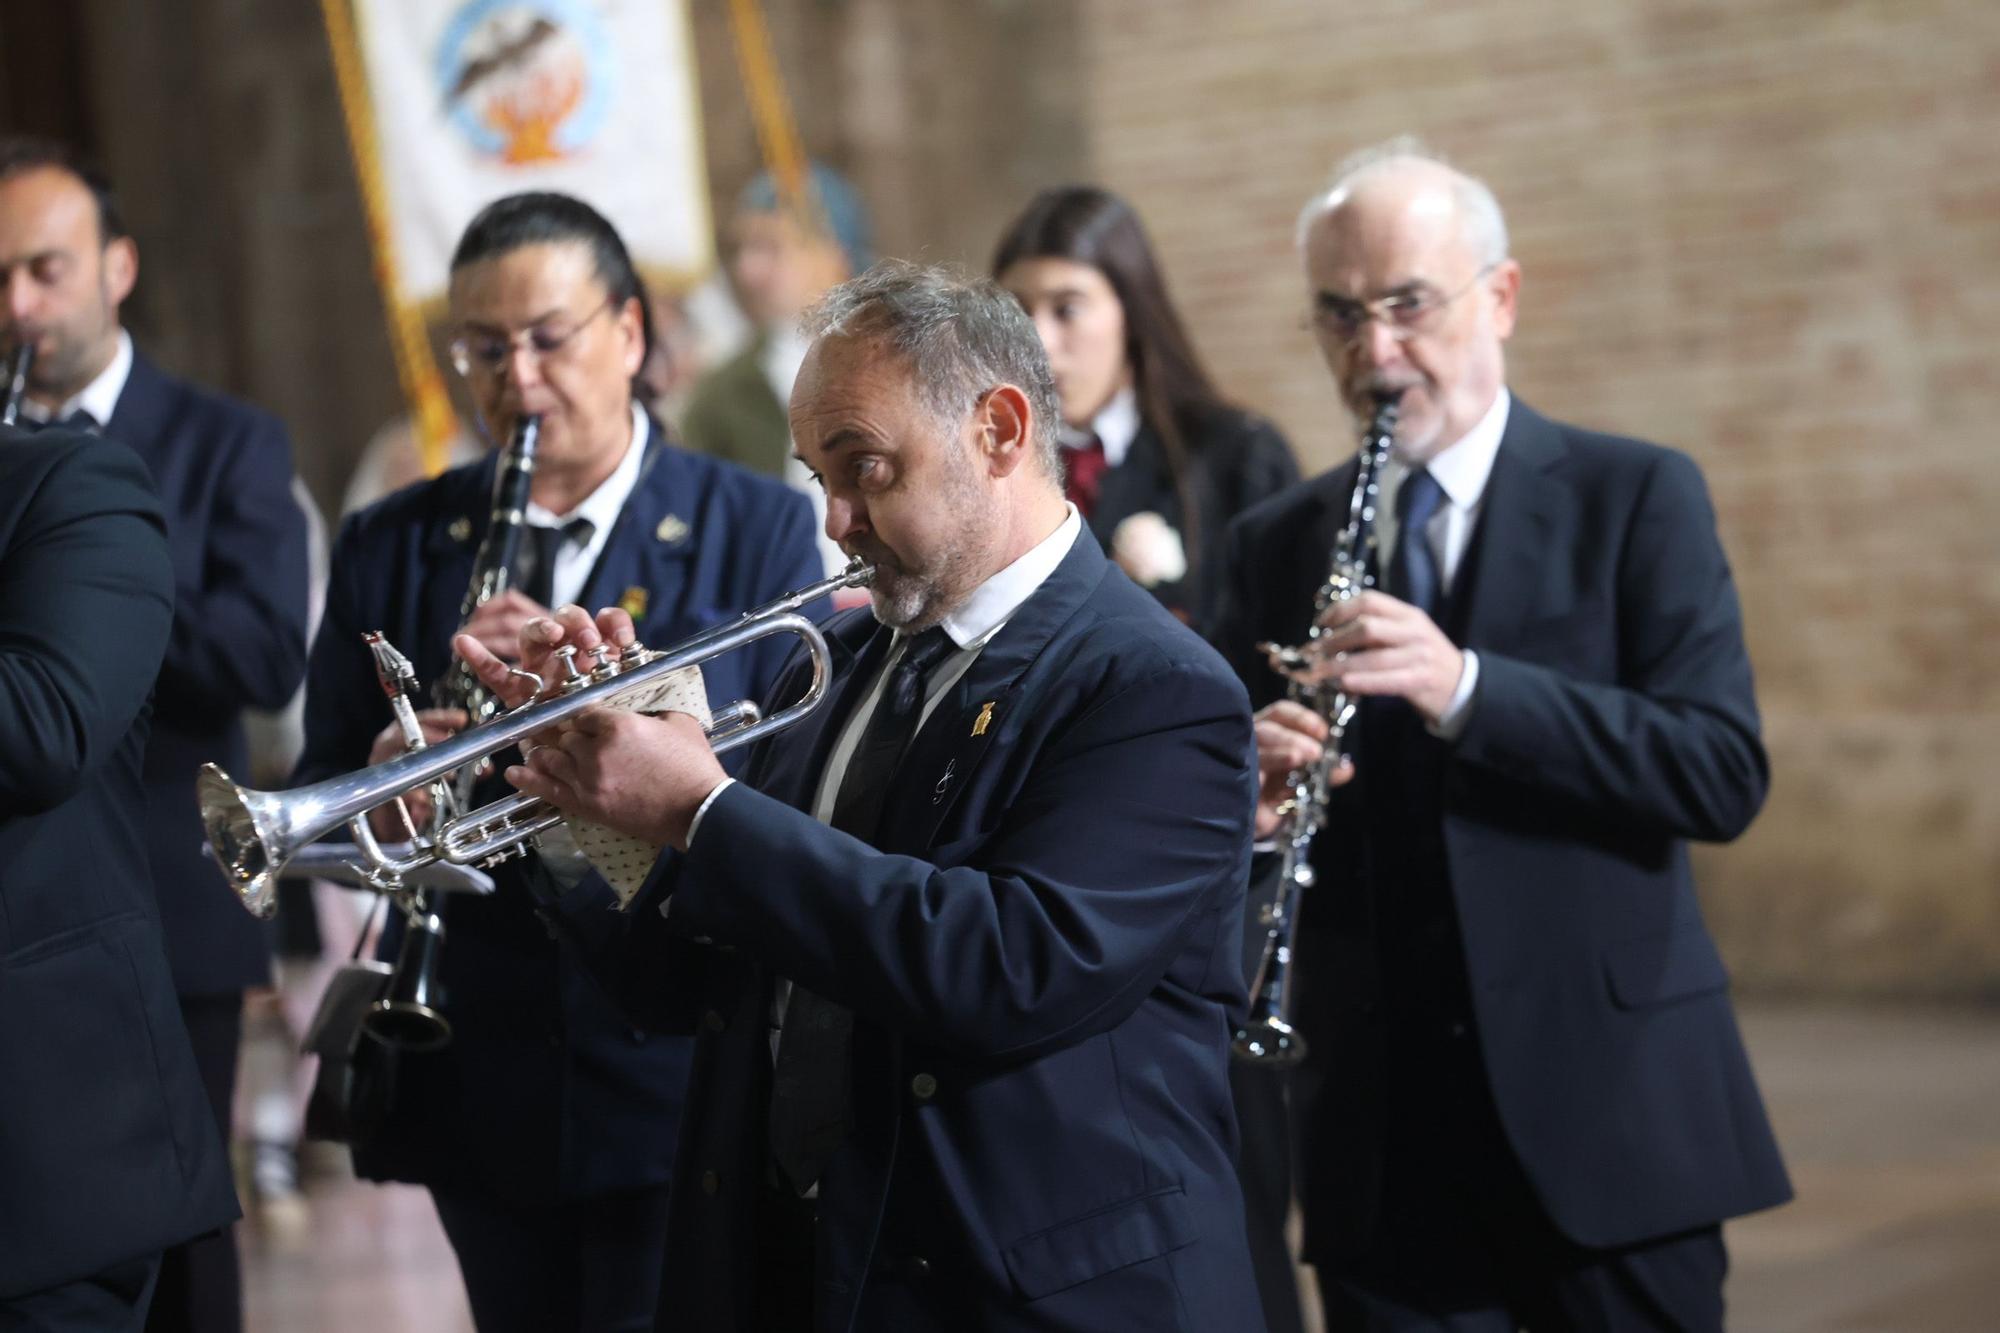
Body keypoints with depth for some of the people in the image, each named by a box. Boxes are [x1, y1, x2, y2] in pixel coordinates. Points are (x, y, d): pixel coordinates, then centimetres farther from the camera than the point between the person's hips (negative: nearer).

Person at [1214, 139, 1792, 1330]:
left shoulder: (1636, 497, 0)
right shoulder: (1277, 544, 11)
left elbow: (1725, 777, -11)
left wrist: (1464, 686, -22)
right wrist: (1250, 798, -14)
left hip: (1610, 1114, -3)